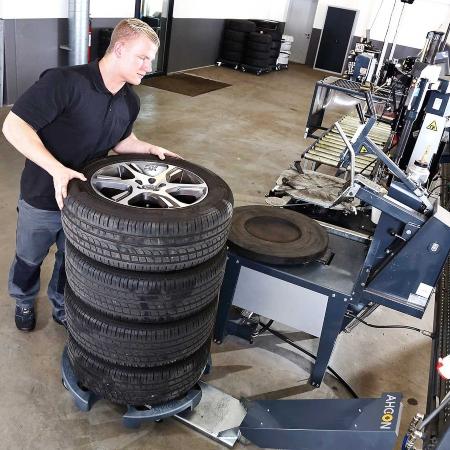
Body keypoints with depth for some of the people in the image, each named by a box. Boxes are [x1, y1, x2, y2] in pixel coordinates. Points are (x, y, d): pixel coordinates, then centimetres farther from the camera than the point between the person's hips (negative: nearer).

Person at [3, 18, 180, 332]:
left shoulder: (130, 102, -6)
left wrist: (151, 149, -7)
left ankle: (63, 306, 49)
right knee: (30, 257, 21)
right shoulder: (65, 82, -28)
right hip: (43, 198, -4)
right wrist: (57, 169, -37)